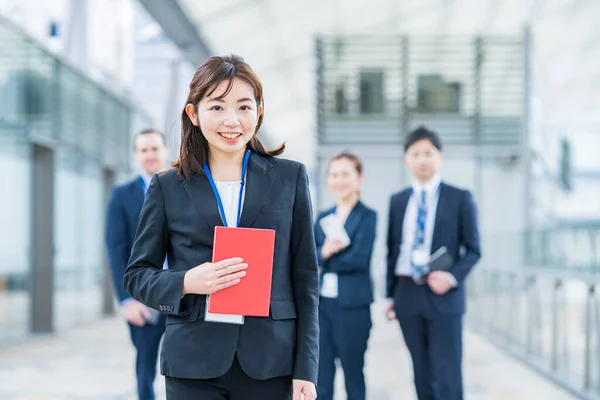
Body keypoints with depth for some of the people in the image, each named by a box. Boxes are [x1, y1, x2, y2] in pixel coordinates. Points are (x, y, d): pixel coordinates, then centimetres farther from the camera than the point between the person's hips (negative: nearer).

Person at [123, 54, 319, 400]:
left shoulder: (290, 178, 6)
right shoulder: (168, 187, 5)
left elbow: (305, 278, 5)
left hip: (269, 363, 0)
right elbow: (137, 274, 9)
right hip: (193, 366, 0)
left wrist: (305, 369, -1)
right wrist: (186, 282, -12)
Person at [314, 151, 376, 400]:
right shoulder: (323, 217, 13)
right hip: (322, 303, 5)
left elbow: (360, 258, -15)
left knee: (353, 374, 6)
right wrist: (324, 252, -16)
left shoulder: (367, 216, -3)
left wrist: (327, 258, -6)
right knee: (320, 378, 7)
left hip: (353, 305, -5)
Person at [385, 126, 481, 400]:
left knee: (447, 377, -5)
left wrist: (452, 277, -16)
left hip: (443, 296, -4)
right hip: (408, 295, 4)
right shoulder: (398, 201, 12)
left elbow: (473, 250, 0)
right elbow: (392, 250, 13)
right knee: (423, 375, 12)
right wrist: (391, 295, 10)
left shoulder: (459, 198, 1)